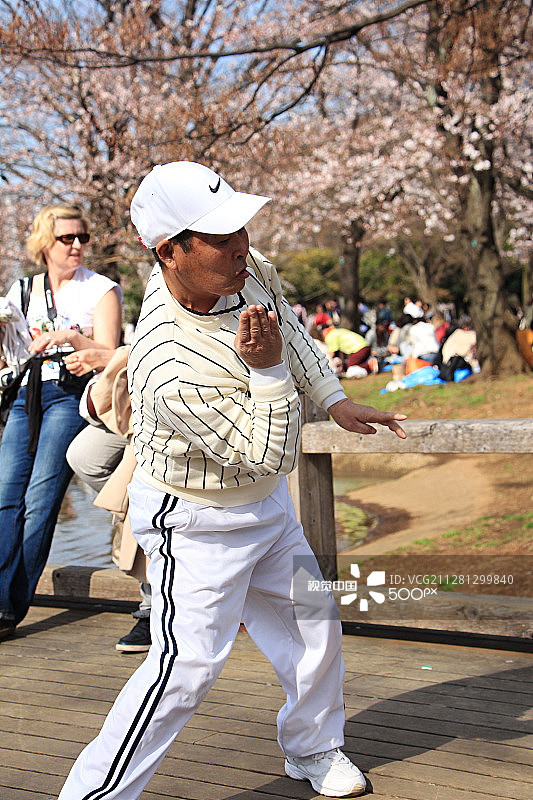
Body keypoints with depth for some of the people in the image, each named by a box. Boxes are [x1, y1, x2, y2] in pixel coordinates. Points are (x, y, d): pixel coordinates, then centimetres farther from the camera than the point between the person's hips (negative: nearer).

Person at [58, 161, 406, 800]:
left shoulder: (245, 267, -15)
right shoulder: (168, 372, -38)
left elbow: (288, 327, 9)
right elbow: (267, 453, -29)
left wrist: (334, 399, 8)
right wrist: (268, 371, -39)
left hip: (265, 504, 8)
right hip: (196, 521, -8)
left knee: (313, 622, 17)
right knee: (189, 663, -15)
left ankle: (312, 748, 41)